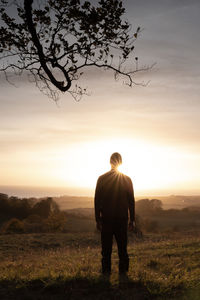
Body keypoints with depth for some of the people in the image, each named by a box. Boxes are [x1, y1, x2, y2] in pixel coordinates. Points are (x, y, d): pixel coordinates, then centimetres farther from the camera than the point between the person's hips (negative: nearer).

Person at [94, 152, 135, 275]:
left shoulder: (102, 179, -2)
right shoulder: (127, 179, 0)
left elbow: (97, 200, -2)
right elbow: (131, 201, 2)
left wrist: (98, 219, 3)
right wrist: (132, 220, 7)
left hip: (106, 218, -1)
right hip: (122, 218, 1)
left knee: (106, 247, 7)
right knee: (122, 246, 9)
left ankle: (106, 271, 8)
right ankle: (123, 270, 11)